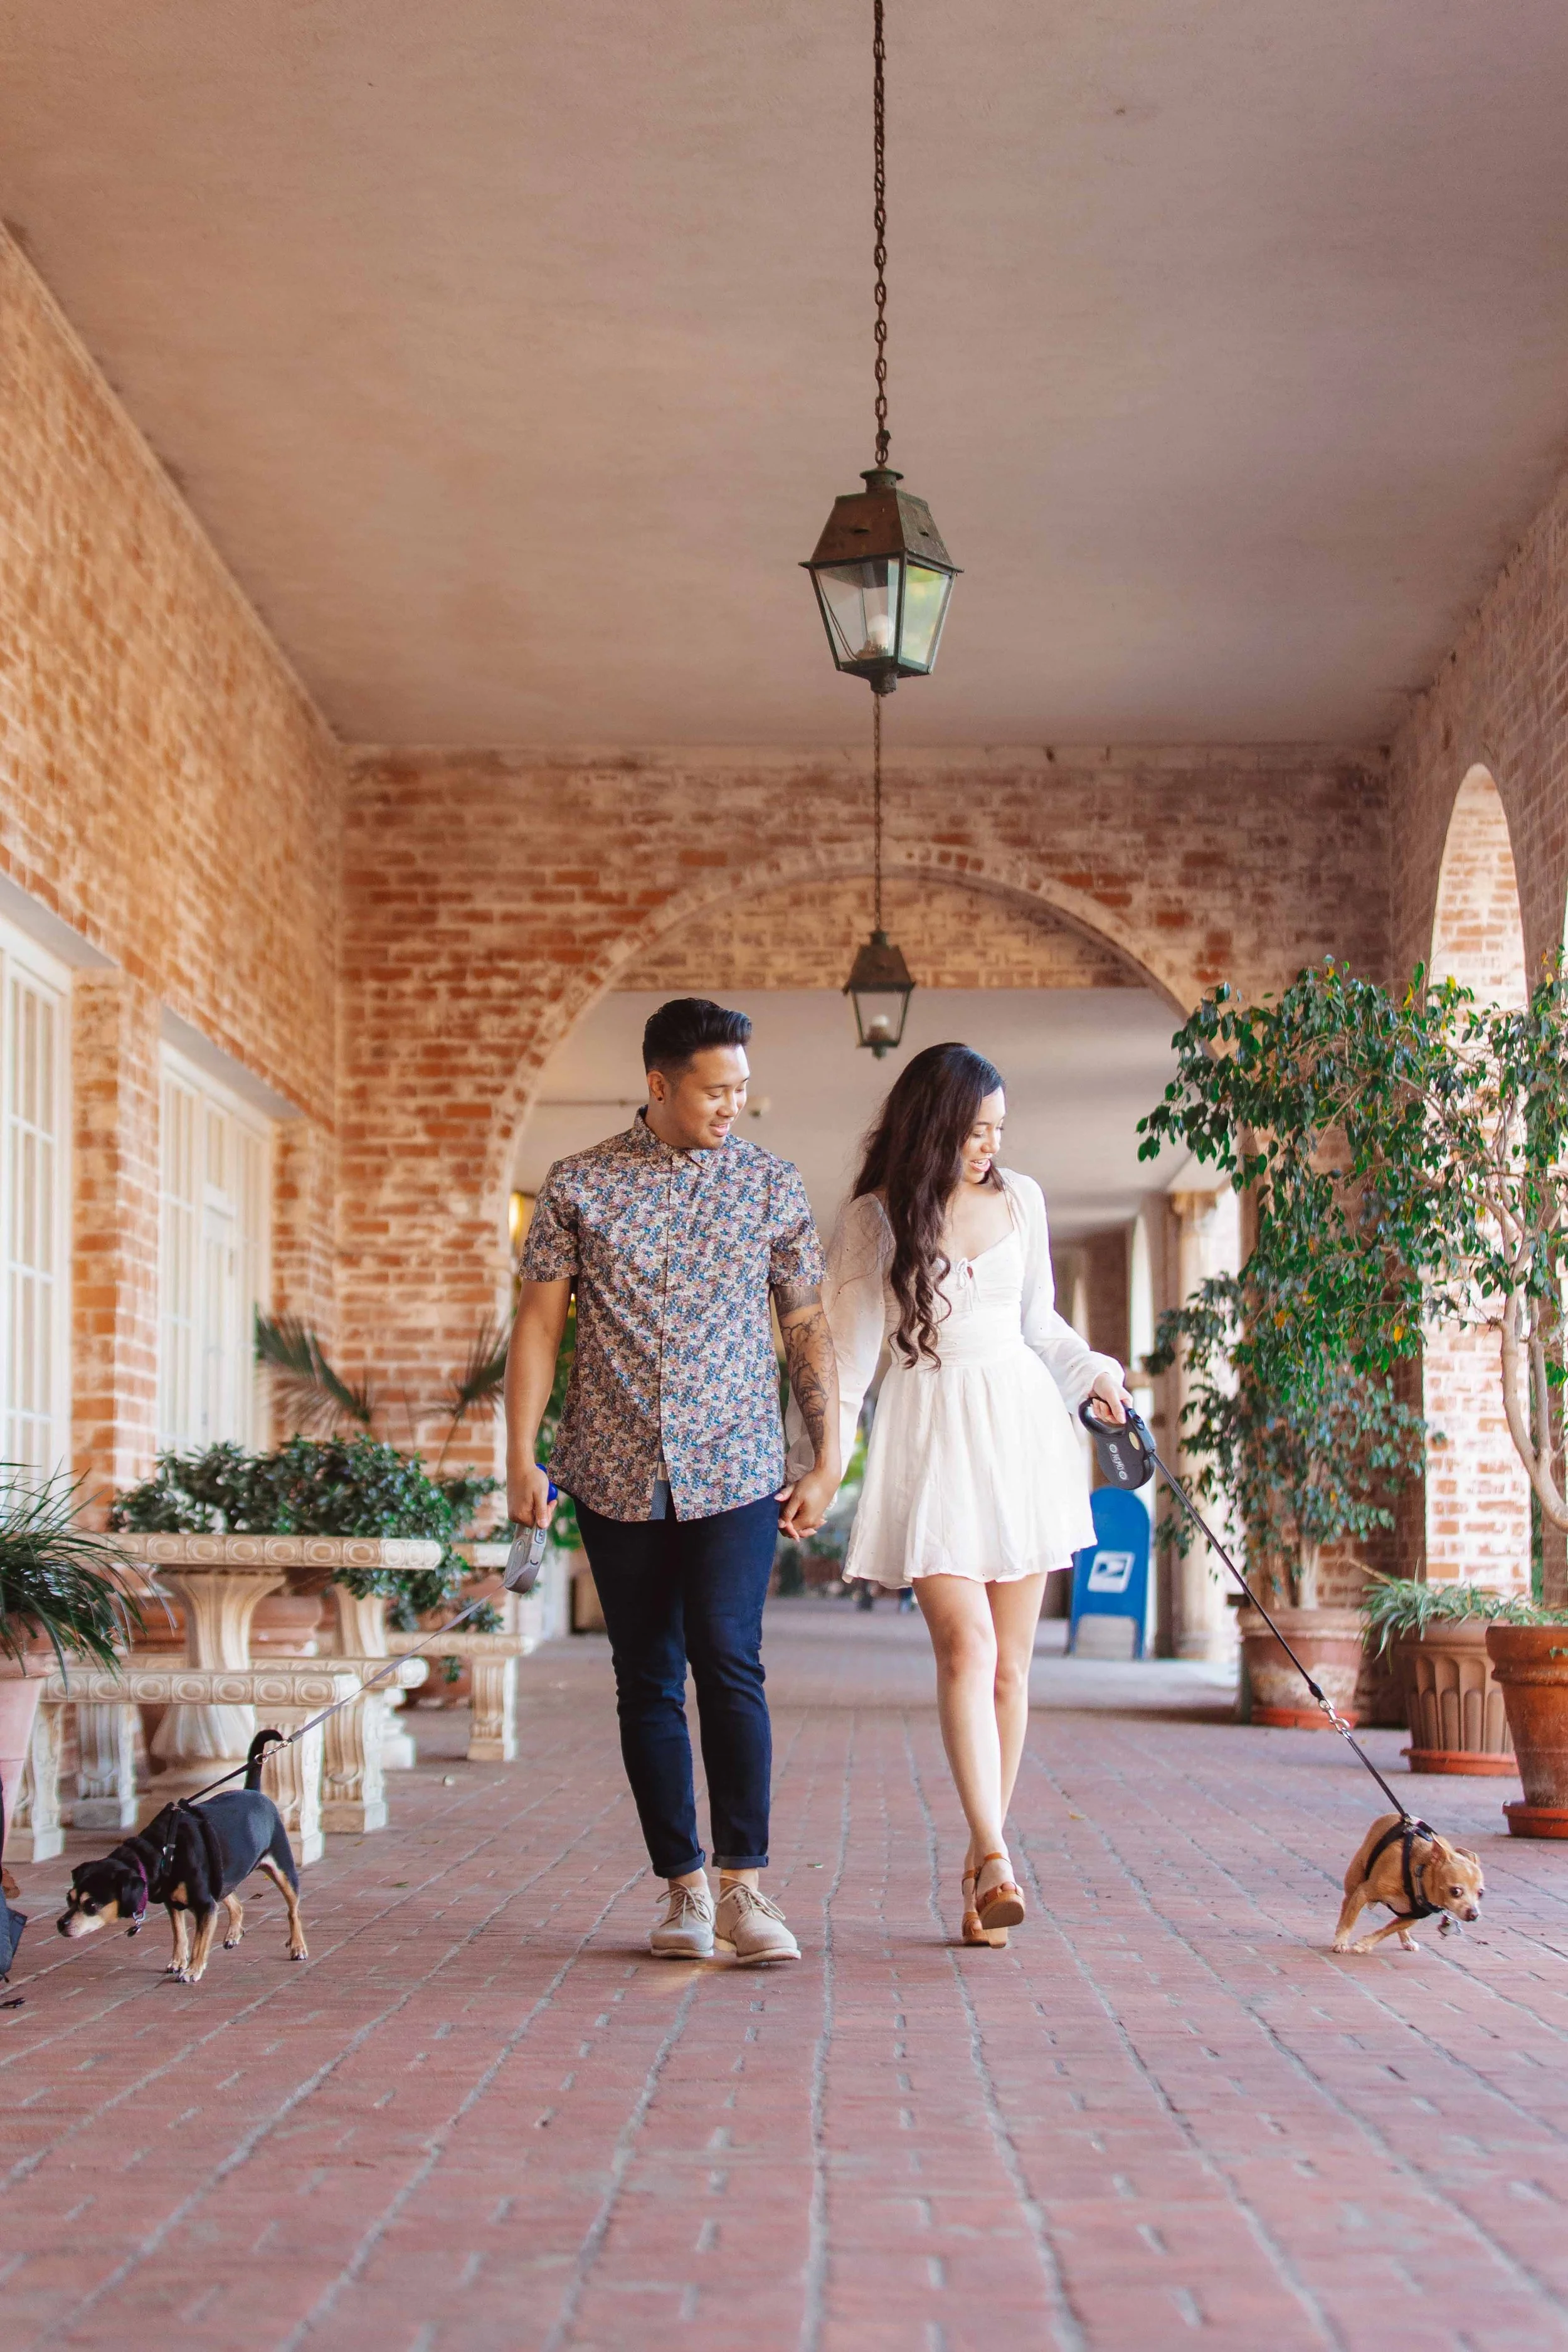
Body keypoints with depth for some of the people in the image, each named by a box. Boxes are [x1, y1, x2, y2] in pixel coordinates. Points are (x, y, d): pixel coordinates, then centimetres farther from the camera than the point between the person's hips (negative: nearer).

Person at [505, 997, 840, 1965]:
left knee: (729, 1664, -13)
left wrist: (826, 1461, 5)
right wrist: (522, 1457, -1)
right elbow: (540, 1321, 5)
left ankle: (744, 1887, -7)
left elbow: (808, 1326, 8)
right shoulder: (580, 1185, 3)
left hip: (734, 1468, -1)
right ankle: (684, 1887, 14)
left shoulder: (771, 1184, 5)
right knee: (647, 1682, 5)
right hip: (616, 1473, 1)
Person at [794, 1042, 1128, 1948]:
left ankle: (985, 1858, 11)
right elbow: (850, 1343, -2)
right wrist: (824, 1458, -9)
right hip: (929, 1437, -4)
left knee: (1010, 1660, 3)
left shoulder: (1022, 1197, 10)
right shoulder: (876, 1217, -1)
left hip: (1020, 1425, 4)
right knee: (965, 1645, -17)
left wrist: (1092, 1372, 10)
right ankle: (996, 1859, -23)